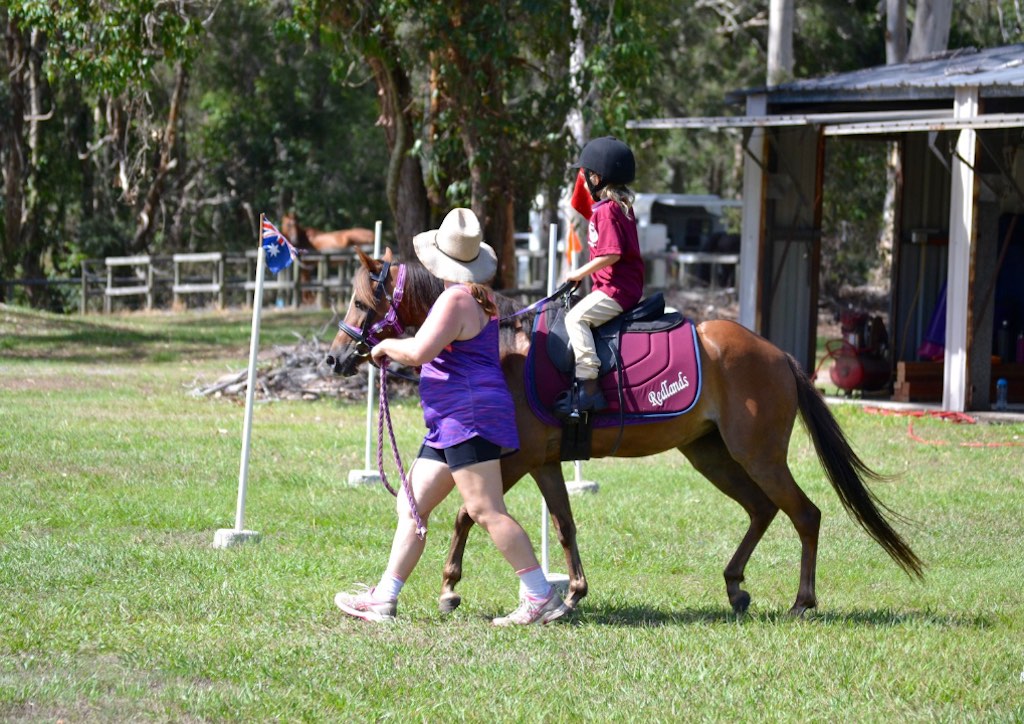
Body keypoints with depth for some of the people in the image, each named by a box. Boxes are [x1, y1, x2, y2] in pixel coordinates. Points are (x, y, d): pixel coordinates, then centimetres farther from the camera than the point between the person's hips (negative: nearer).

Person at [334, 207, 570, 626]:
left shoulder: (455, 300, -14)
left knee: (486, 511, -14)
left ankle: (541, 597, -14)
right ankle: (384, 599, 11)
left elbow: (419, 351, -24)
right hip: (451, 426, 11)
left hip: (468, 418, -11)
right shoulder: (481, 298, 18)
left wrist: (386, 347, -5)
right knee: (410, 505, 10)